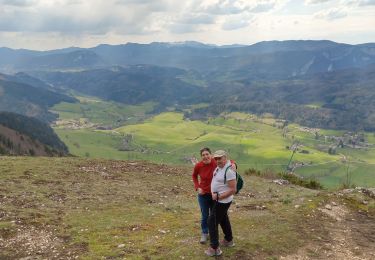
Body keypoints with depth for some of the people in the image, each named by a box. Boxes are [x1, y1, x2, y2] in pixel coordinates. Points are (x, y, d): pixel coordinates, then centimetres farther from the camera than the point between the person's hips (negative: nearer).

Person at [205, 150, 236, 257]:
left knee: (212, 222, -5)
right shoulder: (219, 167, 0)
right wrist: (213, 193, 1)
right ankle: (228, 240, 41)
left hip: (223, 201, -9)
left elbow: (233, 190, -26)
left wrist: (218, 197, -22)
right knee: (223, 220, 23)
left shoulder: (229, 170, -27)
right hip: (219, 199, 9)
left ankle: (214, 248, 2)